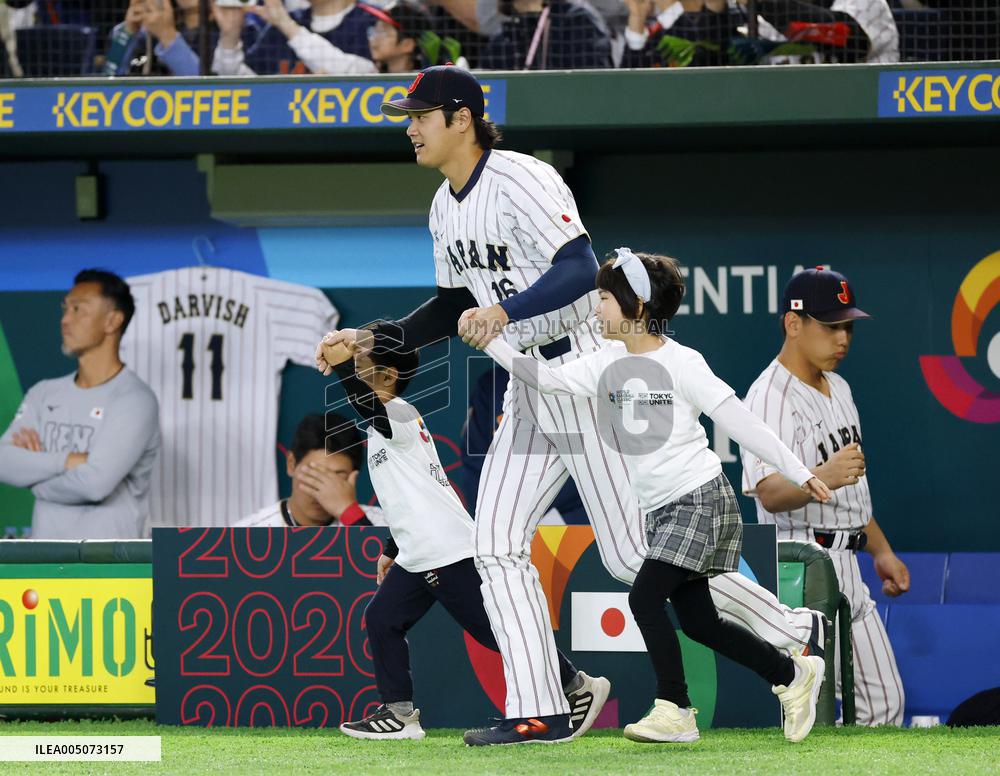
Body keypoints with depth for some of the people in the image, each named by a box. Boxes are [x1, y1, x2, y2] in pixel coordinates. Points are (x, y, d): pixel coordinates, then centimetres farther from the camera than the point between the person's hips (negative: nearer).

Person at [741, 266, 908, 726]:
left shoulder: (838, 389, 16)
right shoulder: (770, 397, -15)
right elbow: (770, 494, -30)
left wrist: (881, 550, 27)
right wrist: (822, 478, -48)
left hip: (846, 566, 10)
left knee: (884, 703, 11)